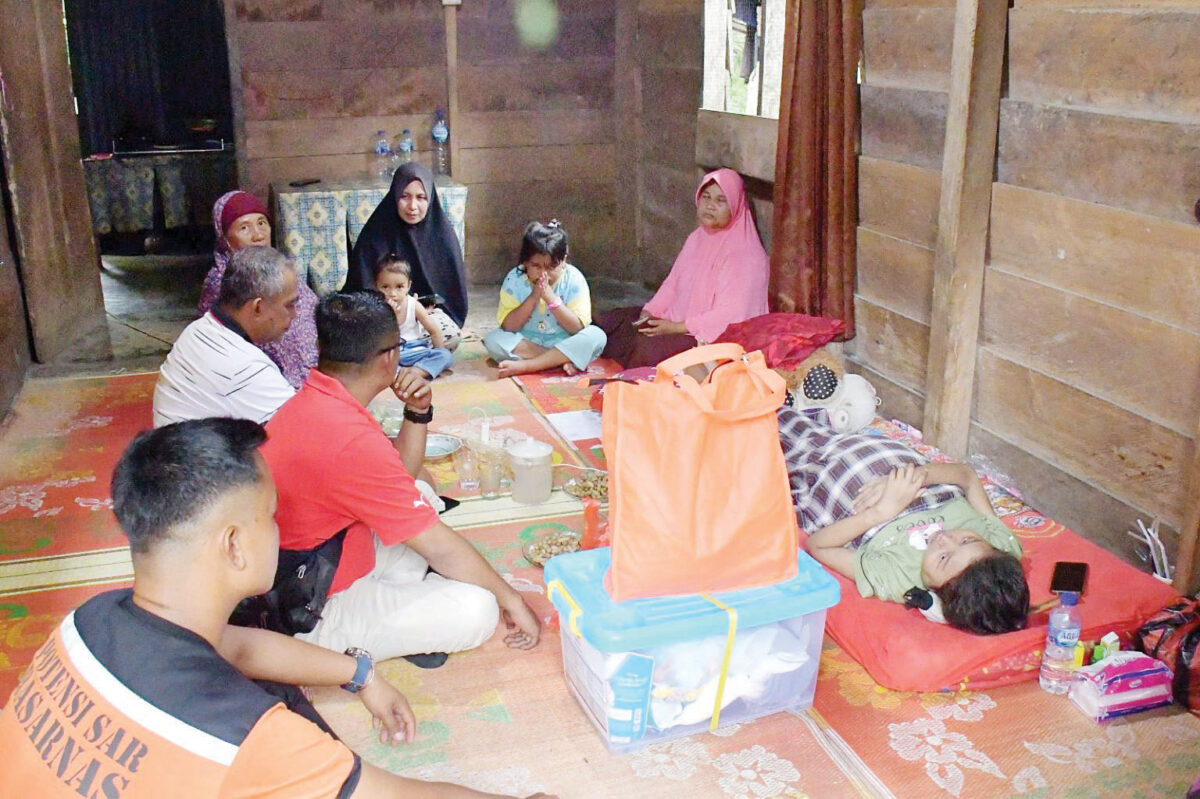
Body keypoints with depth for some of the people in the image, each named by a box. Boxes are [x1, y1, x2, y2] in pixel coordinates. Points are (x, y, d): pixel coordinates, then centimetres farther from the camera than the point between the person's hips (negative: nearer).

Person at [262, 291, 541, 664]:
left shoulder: (311, 401, 2)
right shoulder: (350, 441, -30)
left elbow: (398, 477, 13)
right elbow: (439, 547, -22)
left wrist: (418, 412, -2)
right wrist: (512, 599, -9)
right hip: (313, 616, -10)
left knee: (423, 502, 21)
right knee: (477, 610, -17)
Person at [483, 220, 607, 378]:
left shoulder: (574, 279, -11)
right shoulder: (514, 279, -10)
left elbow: (578, 328, -16)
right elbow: (508, 327, -14)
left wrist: (552, 298, -26)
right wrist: (533, 297, -25)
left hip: (564, 343, 0)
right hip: (526, 343, 1)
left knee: (596, 335, -28)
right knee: (493, 339, -25)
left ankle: (523, 366, -30)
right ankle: (563, 361, -26)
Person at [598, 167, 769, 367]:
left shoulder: (746, 254, -16)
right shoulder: (698, 238, 10)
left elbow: (729, 315, -22)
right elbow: (672, 284, 13)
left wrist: (676, 327, -22)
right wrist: (648, 312, -4)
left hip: (710, 336, -9)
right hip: (675, 319, 9)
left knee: (646, 347, -29)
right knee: (611, 322, 0)